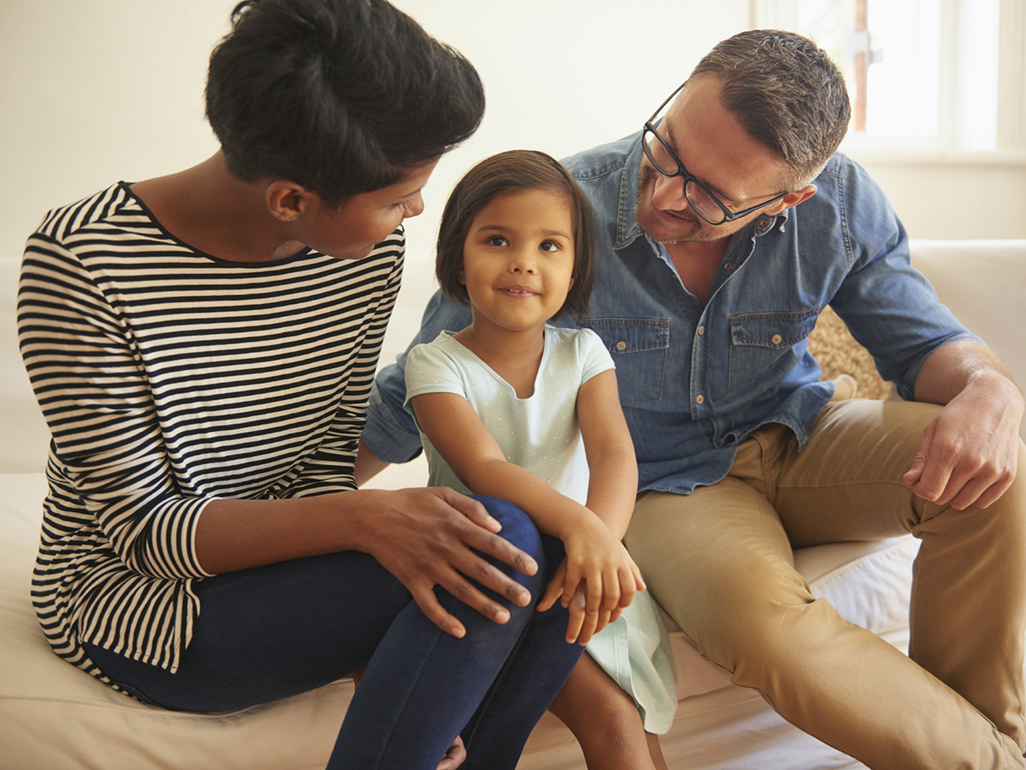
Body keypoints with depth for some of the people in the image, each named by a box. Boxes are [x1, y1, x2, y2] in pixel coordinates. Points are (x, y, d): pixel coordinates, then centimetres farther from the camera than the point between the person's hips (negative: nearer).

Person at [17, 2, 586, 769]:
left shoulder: (370, 245, -6)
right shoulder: (82, 261, -22)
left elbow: (329, 459, -1)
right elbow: (141, 530, -20)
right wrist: (363, 519, -35)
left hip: (281, 556, 6)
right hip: (137, 600, -6)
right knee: (506, 545, -25)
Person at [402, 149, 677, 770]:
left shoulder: (582, 352, 3)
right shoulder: (437, 365, -7)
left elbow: (615, 454, -13)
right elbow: (483, 469, -23)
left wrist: (600, 538, -35)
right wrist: (576, 523, -41)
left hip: (581, 566, 3)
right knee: (608, 714, -18)